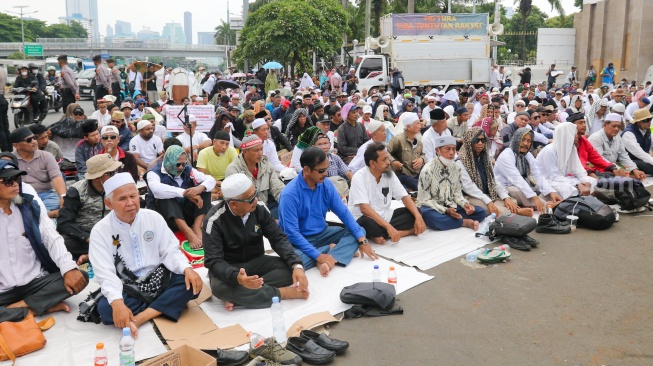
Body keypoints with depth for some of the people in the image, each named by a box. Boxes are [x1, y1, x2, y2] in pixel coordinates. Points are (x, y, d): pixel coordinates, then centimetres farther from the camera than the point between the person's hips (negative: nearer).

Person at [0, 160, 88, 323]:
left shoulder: (30, 206, 3)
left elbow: (52, 238, -3)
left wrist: (69, 269, -21)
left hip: (35, 282, 3)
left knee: (81, 277, -21)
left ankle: (19, 306, -18)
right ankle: (38, 308, -20)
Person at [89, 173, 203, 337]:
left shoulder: (153, 217, -1)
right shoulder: (100, 231, -8)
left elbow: (170, 251, 0)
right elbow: (106, 273, -16)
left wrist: (187, 269, -22)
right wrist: (117, 302, -34)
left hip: (158, 280, 2)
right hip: (126, 289, -2)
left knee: (190, 281, -23)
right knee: (105, 308, -32)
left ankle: (139, 318, -23)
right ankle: (172, 303, -18)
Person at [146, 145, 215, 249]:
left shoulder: (187, 170, 4)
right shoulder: (155, 172, -9)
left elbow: (211, 180, -4)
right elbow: (157, 189, -32)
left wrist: (200, 188, -27)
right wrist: (186, 193, -38)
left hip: (186, 212, 4)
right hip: (165, 216, -4)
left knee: (205, 189, -10)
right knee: (164, 195, -31)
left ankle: (196, 227, -27)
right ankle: (188, 232, -42)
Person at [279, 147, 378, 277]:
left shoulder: (326, 184, -7)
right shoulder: (289, 194, -24)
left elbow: (344, 213, -3)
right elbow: (291, 233, -25)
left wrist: (362, 240, -13)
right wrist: (318, 255, -30)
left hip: (322, 233, 6)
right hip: (298, 240, -6)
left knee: (358, 233, -7)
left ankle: (327, 260, -27)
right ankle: (331, 250, -12)